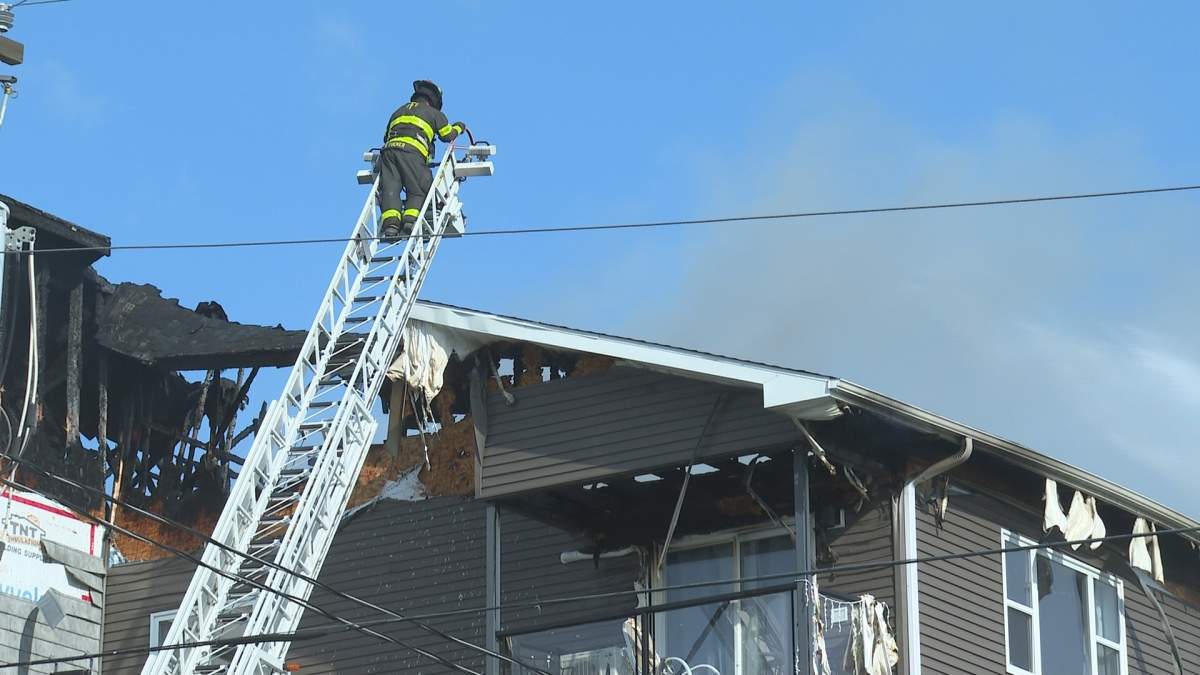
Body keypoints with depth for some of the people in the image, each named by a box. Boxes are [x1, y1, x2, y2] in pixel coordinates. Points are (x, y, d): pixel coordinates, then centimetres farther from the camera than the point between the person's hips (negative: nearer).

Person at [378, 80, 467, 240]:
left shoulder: (399, 111, 35)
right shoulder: (433, 113, 22)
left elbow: (386, 137, 37)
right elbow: (447, 135, 24)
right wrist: (459, 127, 44)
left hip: (389, 149, 4)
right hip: (412, 152, -4)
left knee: (390, 189, -7)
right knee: (418, 191, 2)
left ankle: (390, 225, -29)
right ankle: (410, 221, -23)